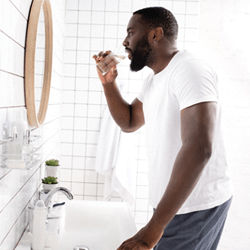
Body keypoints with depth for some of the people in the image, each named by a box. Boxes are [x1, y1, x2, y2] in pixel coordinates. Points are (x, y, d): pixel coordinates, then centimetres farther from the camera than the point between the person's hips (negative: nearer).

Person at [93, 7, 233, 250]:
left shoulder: (190, 70, -21)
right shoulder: (153, 79, 11)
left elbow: (199, 150, -32)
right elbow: (129, 122, 21)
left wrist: (153, 229, -35)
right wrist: (108, 82, 3)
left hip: (196, 205, -9)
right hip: (172, 202, 9)